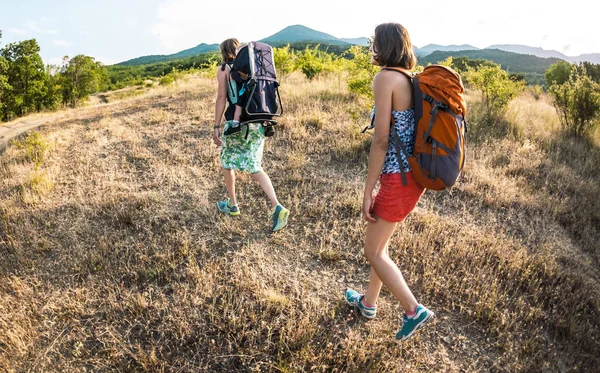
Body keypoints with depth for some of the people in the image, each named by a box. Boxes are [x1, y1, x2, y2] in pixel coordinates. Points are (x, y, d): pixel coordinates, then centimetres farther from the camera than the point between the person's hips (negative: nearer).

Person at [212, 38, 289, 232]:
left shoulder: (223, 69, 0)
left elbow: (221, 98, -6)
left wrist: (216, 126, -3)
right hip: (258, 123, 4)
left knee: (227, 163, 18)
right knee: (255, 167, 6)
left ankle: (232, 205, 30)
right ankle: (277, 207, -11)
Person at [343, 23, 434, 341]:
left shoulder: (385, 78, -14)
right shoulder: (411, 79, 11)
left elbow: (381, 140, -19)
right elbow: (409, 131, 14)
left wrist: (367, 193, -14)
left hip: (398, 179, -9)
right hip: (415, 174, 9)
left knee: (373, 251, 7)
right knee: (379, 241, 22)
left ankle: (414, 310, 14)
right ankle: (368, 303, 38)